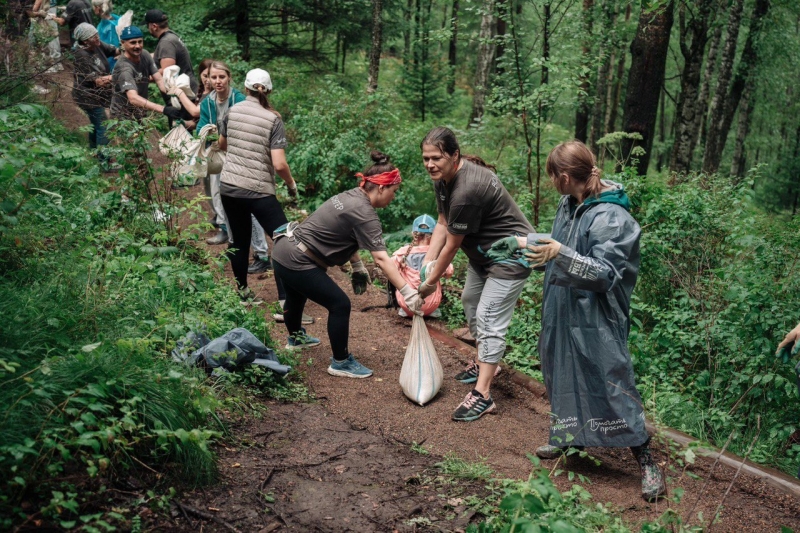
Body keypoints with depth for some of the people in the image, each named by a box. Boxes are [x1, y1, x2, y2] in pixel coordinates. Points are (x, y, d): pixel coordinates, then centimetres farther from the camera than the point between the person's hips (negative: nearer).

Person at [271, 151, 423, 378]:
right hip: (296, 262, -10)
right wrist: (408, 292, -30)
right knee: (339, 304, -3)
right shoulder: (364, 213, -22)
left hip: (284, 251, 10)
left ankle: (295, 337, 61)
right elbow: (381, 259, -28)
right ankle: (340, 362, 11)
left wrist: (358, 268, 15)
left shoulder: (351, 196, 6)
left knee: (297, 296, 34)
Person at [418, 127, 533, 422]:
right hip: (483, 251, 11)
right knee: (470, 299, 23)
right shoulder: (443, 177, -4)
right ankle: (485, 362, 41)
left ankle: (482, 395, -11)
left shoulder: (466, 191, -33)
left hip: (509, 256, -11)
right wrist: (427, 262, -9)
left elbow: (452, 245, -24)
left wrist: (431, 281, -12)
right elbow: (443, 224, 1)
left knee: (489, 320, -13)